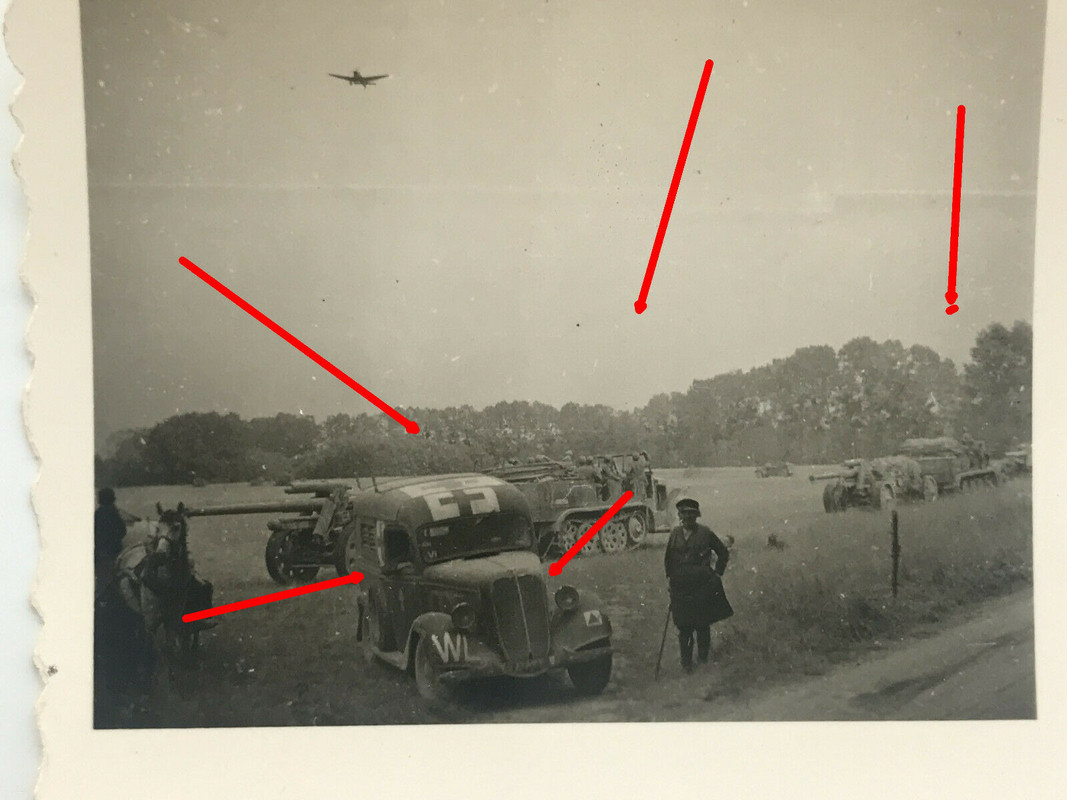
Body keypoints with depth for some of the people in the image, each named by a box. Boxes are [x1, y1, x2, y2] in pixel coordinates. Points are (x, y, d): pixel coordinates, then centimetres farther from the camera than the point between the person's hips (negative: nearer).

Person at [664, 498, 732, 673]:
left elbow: (723, 552, 9)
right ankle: (686, 661, 13)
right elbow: (668, 558, 19)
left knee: (702, 625, 4)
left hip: (702, 588, -2)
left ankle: (703, 657, 22)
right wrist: (669, 576, 11)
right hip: (680, 588, 2)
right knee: (683, 627, 2)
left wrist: (717, 573, 5)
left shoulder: (705, 533, -2)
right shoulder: (675, 534, 6)